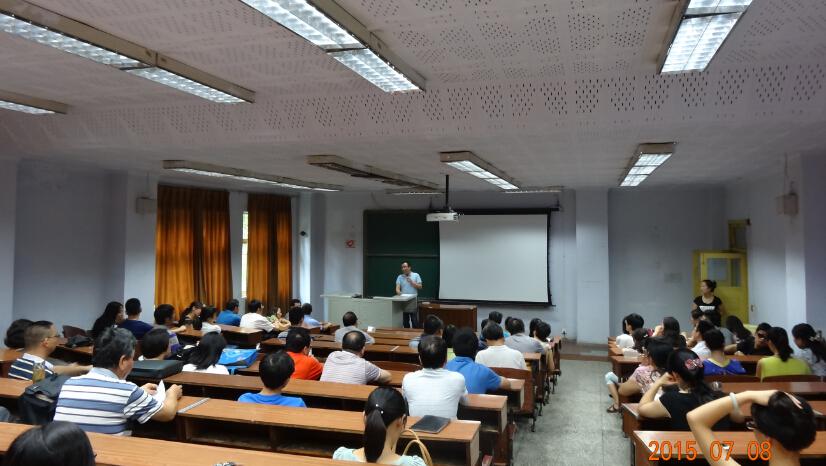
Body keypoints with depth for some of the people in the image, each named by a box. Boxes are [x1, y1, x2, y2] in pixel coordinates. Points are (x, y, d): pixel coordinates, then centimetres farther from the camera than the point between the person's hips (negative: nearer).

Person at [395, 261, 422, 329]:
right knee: (405, 321, 7)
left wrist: (411, 282, -13)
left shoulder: (416, 275, 4)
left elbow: (420, 287, -1)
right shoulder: (400, 277, 8)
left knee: (414, 320, -3)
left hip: (413, 301, -2)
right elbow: (397, 287, -4)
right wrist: (398, 292, -26)